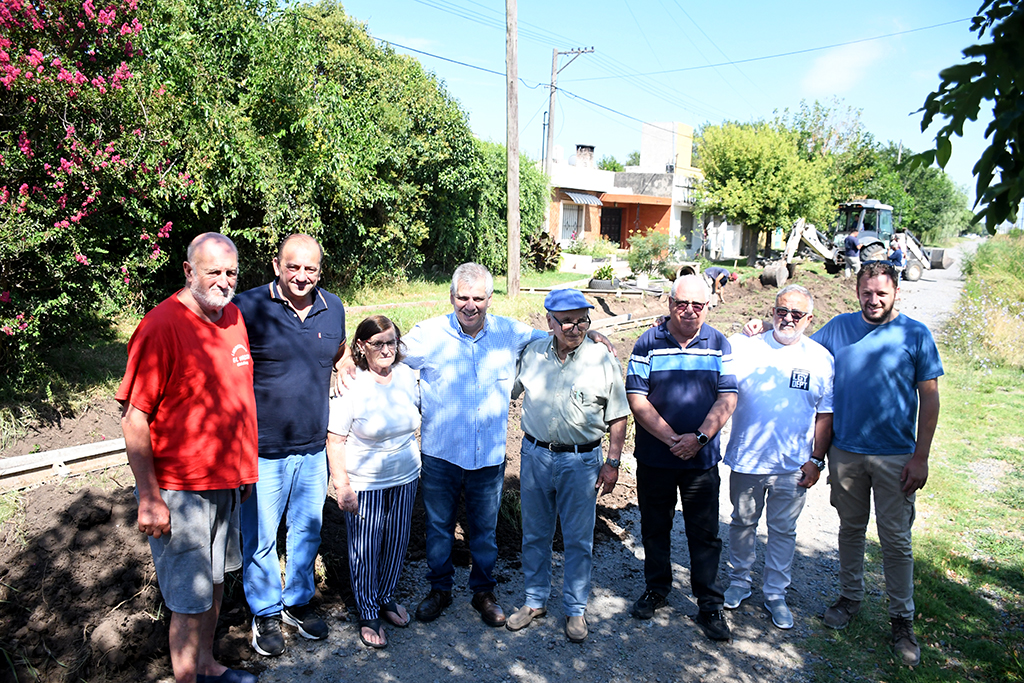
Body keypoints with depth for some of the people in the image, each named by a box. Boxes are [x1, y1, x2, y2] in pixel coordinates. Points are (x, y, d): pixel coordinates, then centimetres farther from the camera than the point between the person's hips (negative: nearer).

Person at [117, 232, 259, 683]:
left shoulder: (233, 315, 5)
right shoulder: (161, 326, -18)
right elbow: (134, 417, -17)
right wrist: (149, 497, -17)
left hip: (226, 481, 8)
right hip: (179, 489, -7)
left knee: (215, 579, 22)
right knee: (190, 599, 4)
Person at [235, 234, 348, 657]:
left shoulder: (333, 308, 2)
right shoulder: (249, 306, -12)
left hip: (315, 446, 4)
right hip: (263, 447, -4)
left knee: (308, 529, 18)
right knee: (260, 536, 10)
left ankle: (299, 602, 40)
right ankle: (265, 613, 33)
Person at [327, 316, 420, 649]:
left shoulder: (407, 375, -3)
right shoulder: (350, 387, -18)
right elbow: (335, 440, -14)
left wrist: (415, 461, 16)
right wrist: (342, 486, -16)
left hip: (405, 478, 5)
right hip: (365, 483, -5)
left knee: (397, 542, 17)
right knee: (365, 549, 6)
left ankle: (386, 597, 40)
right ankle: (368, 614, 27)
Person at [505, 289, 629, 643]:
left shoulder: (602, 359, -7)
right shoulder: (532, 353, 0)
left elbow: (618, 417, -2)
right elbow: (506, 390, 16)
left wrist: (612, 462, -4)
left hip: (581, 461, -2)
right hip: (535, 455, 3)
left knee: (578, 539, 8)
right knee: (534, 534, 15)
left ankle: (575, 608, 27)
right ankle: (535, 601, 33)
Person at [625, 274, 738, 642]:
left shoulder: (719, 344, 1)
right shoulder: (648, 343, -5)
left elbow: (727, 398, -3)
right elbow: (637, 399, -9)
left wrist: (699, 437, -16)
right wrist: (672, 438, -16)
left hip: (702, 459, 0)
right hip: (654, 457, 0)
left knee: (705, 534, 7)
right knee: (655, 527, 15)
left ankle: (710, 605, 23)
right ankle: (656, 588, 35)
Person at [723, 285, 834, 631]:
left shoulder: (821, 358, -1)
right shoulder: (744, 347, -5)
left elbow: (825, 414, 3)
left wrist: (816, 459, 0)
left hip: (793, 465, 0)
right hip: (745, 459, 0)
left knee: (783, 530, 12)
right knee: (742, 523, 15)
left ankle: (775, 593, 29)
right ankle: (739, 581, 35)